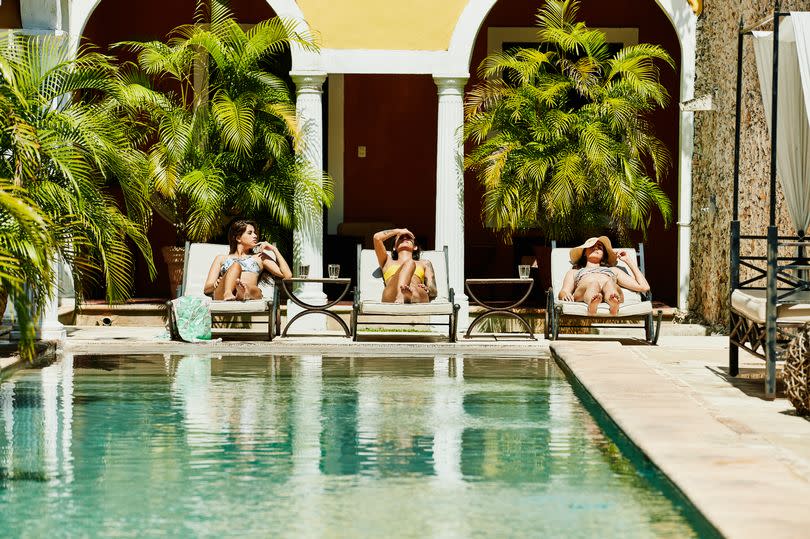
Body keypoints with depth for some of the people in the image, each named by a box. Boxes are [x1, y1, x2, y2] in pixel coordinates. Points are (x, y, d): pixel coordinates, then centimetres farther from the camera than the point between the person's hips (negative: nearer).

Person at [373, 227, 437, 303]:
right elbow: (377, 237, 24)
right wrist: (398, 231, 40)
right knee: (409, 263, -30)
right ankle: (399, 297, -59)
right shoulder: (388, 262, 38)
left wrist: (426, 290, -5)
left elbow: (433, 292, 20)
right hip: (391, 299, -1)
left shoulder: (424, 263, 37)